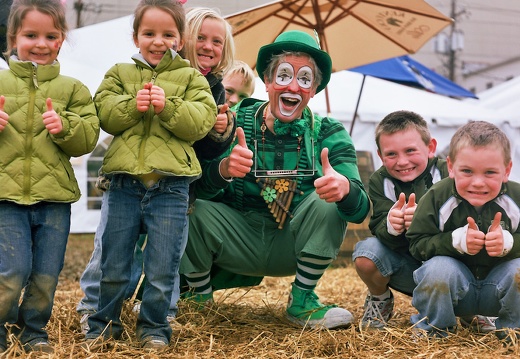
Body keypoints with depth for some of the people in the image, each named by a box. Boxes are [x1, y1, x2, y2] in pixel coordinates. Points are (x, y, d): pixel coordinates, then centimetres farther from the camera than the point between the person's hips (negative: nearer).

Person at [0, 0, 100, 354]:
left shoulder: (72, 89, 6)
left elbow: (88, 138, 1)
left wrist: (64, 126, -18)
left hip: (54, 197, 2)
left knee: (46, 276, 8)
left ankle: (34, 331, 30)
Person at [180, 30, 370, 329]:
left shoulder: (328, 134, -6)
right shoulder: (234, 121, -8)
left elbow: (360, 209, -18)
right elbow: (196, 188, -20)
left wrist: (345, 188, -43)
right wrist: (223, 169, -42)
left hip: (293, 248, 1)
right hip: (237, 245, 0)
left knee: (330, 200, -24)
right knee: (195, 211, -27)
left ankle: (302, 301, -8)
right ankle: (200, 294, 4)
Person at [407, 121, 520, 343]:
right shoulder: (437, 197, -15)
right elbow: (417, 244, -14)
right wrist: (456, 240, -29)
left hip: (497, 286, 2)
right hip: (455, 280, -1)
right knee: (437, 268, -33)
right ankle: (433, 329, -2)